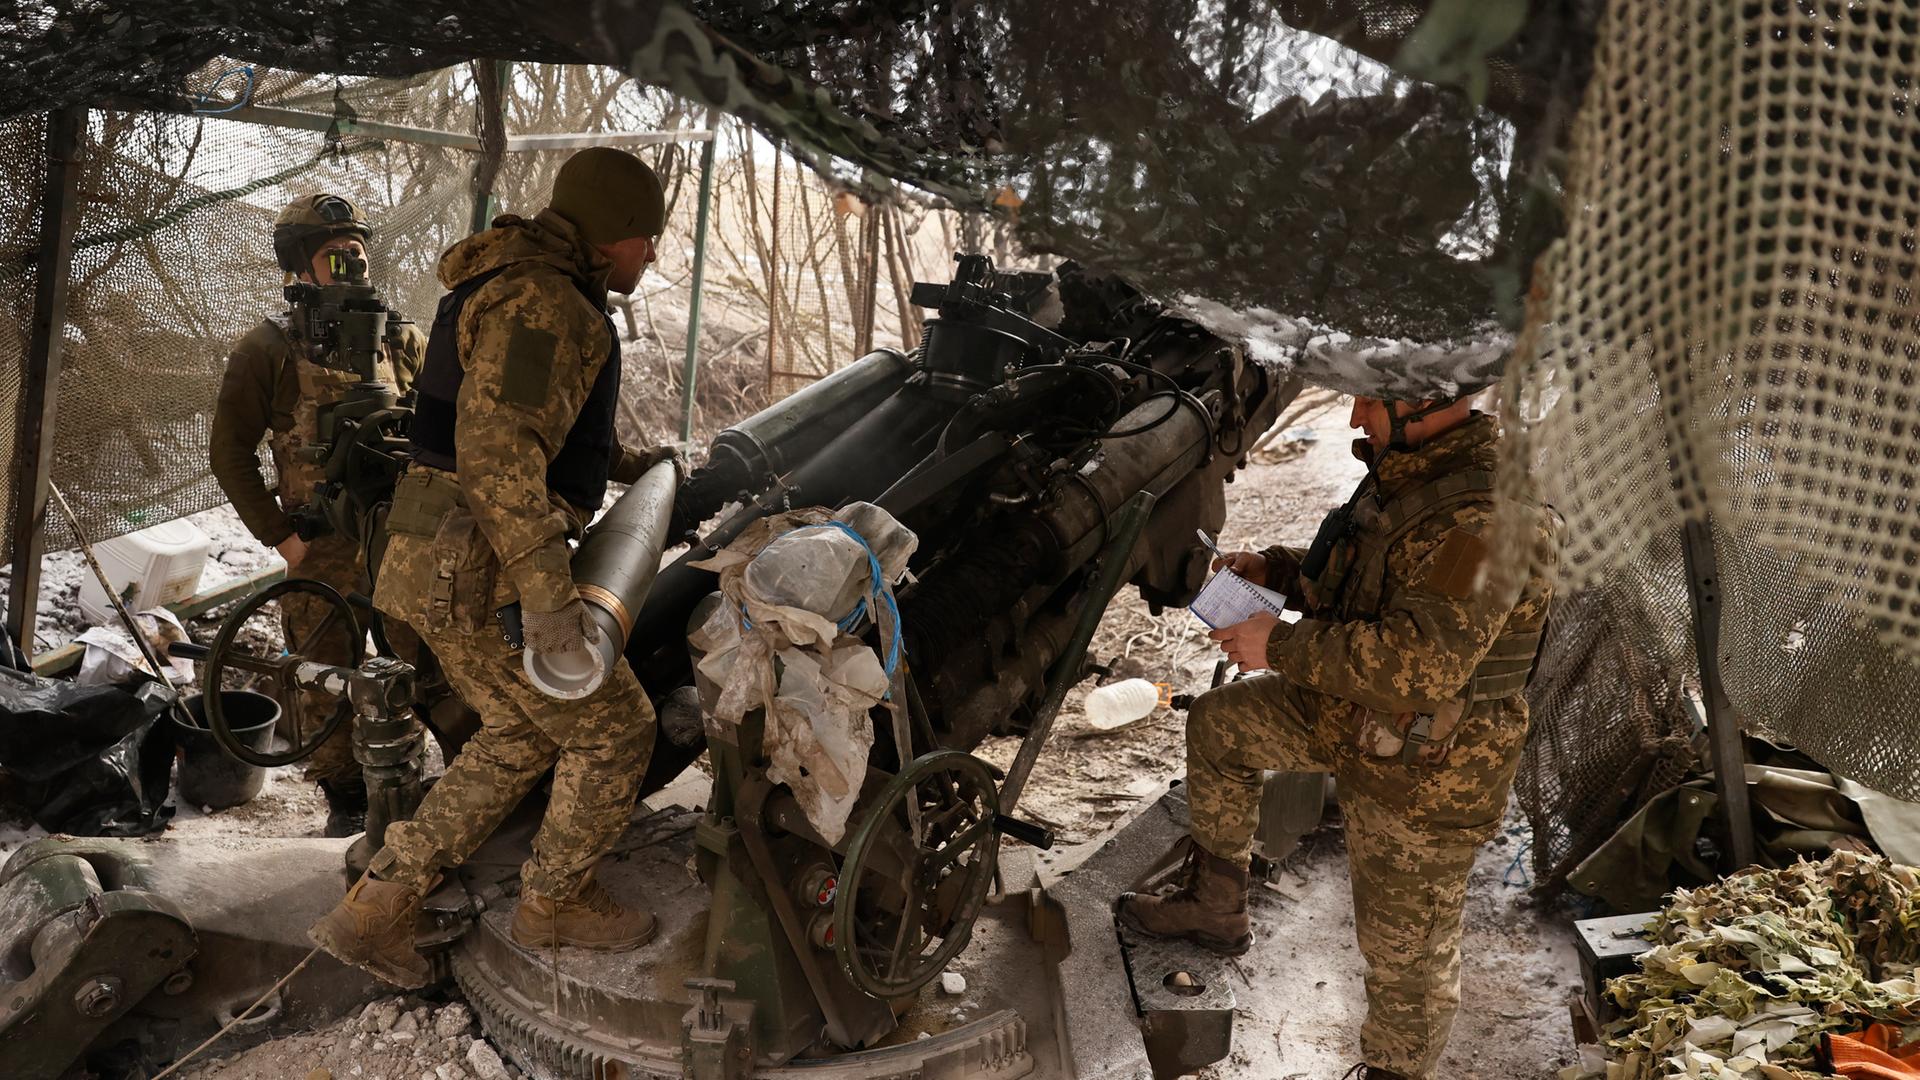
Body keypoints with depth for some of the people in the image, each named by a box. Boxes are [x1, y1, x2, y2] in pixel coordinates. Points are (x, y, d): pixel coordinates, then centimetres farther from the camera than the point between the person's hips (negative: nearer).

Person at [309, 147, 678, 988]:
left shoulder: (529, 293, 17)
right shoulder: (542, 303, -18)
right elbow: (497, 449, -31)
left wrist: (624, 463, 33)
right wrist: (548, 595, -35)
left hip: (451, 567, 10)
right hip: (481, 577, -10)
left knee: (523, 735, 21)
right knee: (613, 727, 6)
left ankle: (373, 909, 23)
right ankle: (554, 903, 26)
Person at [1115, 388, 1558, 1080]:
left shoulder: (1493, 516, -31)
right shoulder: (1404, 470, 0)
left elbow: (1421, 662, -39)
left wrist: (1283, 645, -29)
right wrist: (1274, 571, -1)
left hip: (1425, 770, -9)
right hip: (1350, 714, 9)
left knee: (1404, 944, 7)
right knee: (1217, 722, 16)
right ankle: (1215, 906, 31)